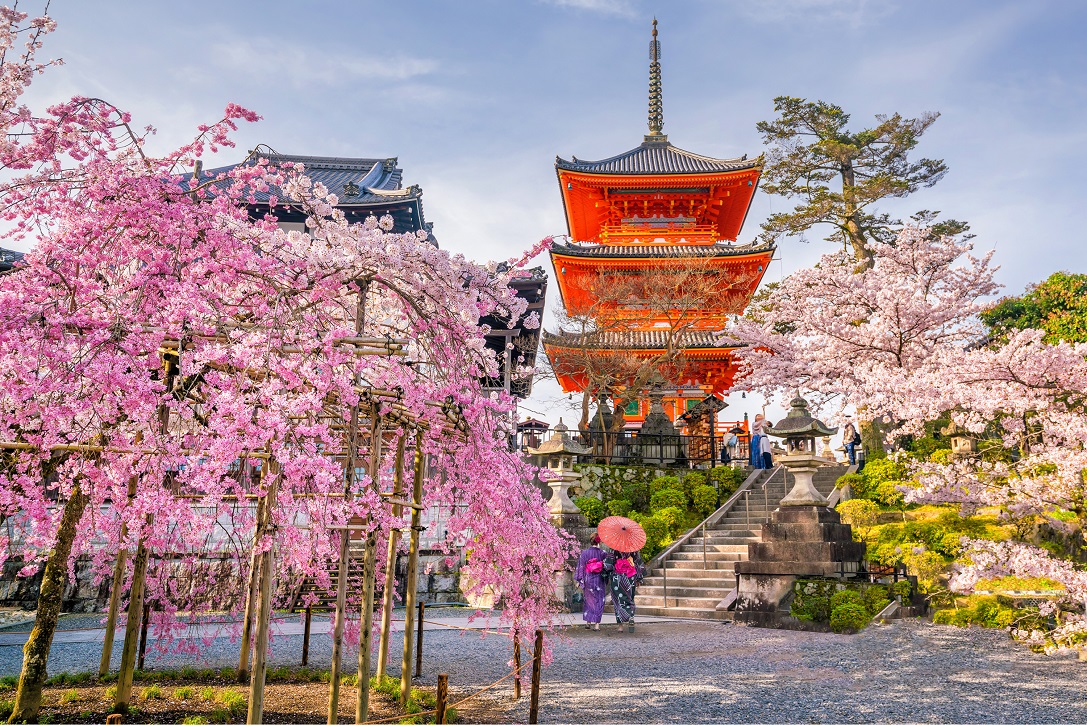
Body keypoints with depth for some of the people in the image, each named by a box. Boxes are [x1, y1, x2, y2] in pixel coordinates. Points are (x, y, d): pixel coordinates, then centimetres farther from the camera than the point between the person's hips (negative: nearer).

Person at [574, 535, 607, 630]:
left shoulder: (585, 553, -6)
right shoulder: (602, 553, -6)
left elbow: (581, 567, -4)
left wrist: (579, 580, 4)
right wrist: (606, 581, 14)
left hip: (588, 579, 1)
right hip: (599, 580, -1)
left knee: (589, 601, 16)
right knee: (599, 601, 6)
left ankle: (588, 622, 17)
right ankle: (596, 624, 2)